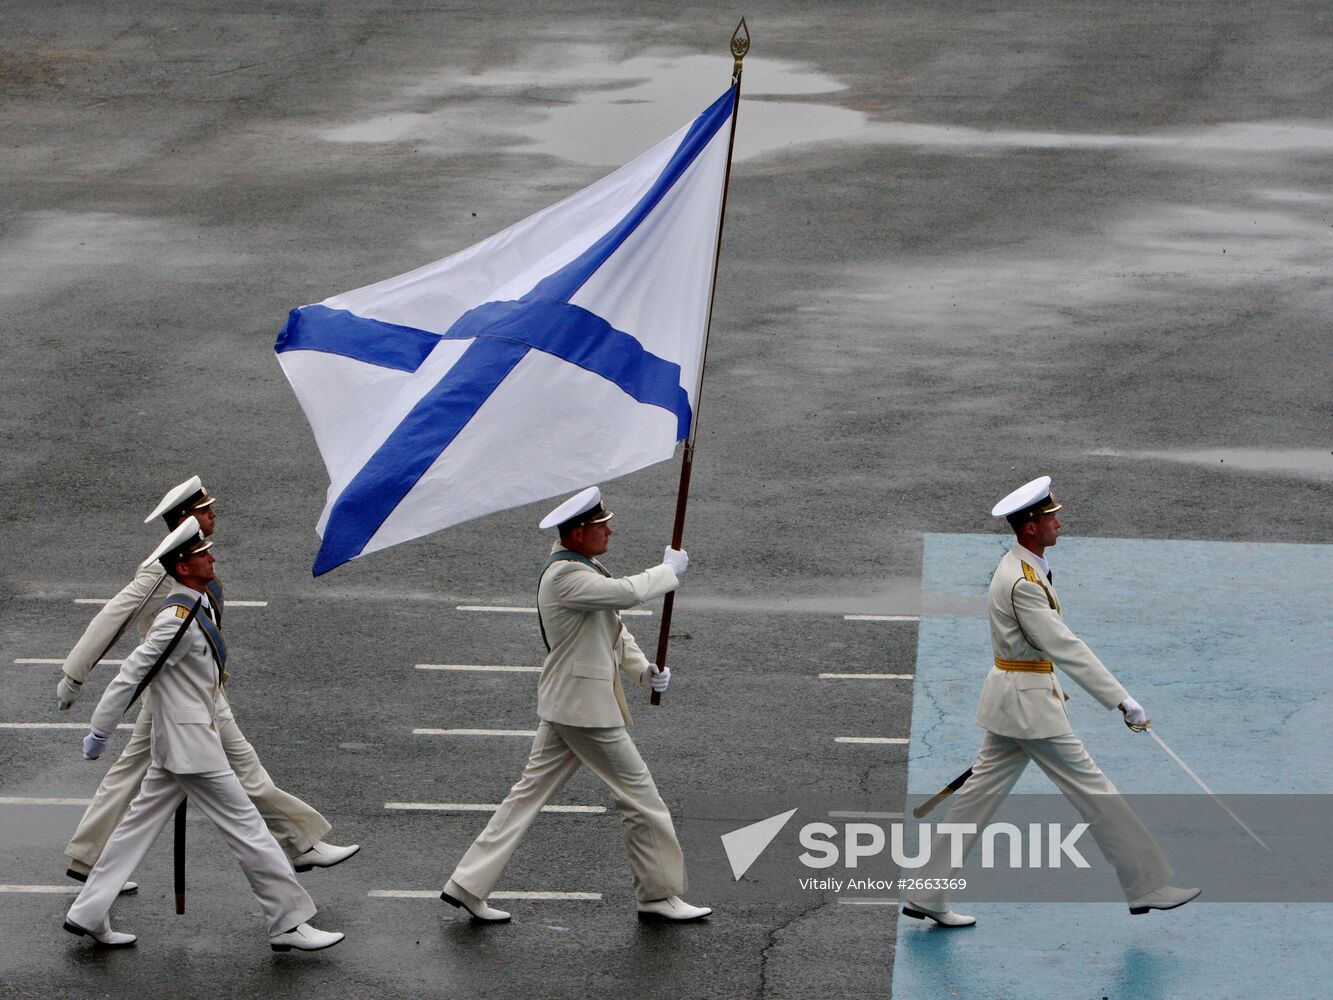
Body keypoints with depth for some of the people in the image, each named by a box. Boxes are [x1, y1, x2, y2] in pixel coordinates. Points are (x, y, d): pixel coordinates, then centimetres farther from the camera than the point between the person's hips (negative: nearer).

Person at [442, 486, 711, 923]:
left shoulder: (582, 569, 14)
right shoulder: (564, 576, -20)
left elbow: (614, 627, 20)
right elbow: (627, 593, -30)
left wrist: (643, 669, 5)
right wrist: (669, 571, -12)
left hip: (565, 706, 10)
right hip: (584, 707, -10)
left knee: (531, 791, 10)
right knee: (639, 793, 1)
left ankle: (468, 884, 11)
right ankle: (659, 894, 13)